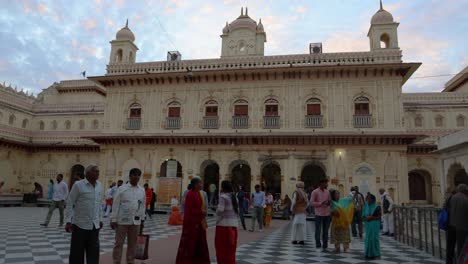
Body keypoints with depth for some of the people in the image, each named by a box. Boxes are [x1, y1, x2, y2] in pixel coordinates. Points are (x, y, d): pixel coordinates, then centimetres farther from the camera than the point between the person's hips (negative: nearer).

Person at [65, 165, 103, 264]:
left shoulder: (99, 185, 6)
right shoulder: (78, 185, -10)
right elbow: (70, 203, -8)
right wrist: (68, 221, -12)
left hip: (95, 226, 5)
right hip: (80, 225, -4)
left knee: (93, 253, 9)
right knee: (77, 252, 8)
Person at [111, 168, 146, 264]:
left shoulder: (142, 190, 6)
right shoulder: (122, 189, -5)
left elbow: (143, 206, 10)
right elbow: (116, 205, -5)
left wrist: (142, 220, 10)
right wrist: (113, 220, -7)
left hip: (136, 221, 3)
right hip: (122, 221, -3)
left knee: (132, 244, 12)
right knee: (119, 243, 6)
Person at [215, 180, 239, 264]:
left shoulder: (223, 197, -11)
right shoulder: (234, 197, 13)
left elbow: (220, 210, -21)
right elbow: (237, 211, 15)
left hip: (223, 225, -7)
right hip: (233, 225, 7)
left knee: (221, 247, 2)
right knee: (230, 248, 13)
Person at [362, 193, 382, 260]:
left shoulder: (377, 207, -5)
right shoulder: (366, 207, 11)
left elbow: (379, 216, -9)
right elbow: (363, 216, 15)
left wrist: (371, 217, -17)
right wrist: (365, 218, -6)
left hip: (374, 225, -5)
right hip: (368, 225, 5)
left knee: (374, 238, -6)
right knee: (368, 238, 6)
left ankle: (376, 254, 3)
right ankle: (368, 254, 14)